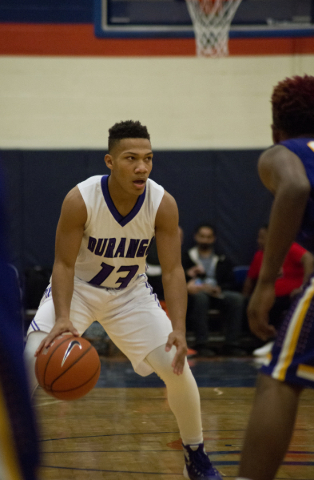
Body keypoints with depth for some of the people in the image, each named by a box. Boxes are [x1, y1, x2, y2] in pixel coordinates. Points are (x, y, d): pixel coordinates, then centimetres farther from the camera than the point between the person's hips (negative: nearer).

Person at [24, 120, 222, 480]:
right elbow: (64, 264, -23)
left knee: (177, 367, -8)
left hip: (130, 293, 2)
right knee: (31, 360, -19)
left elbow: (172, 270, -20)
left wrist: (178, 329, -33)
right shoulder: (80, 200, -29)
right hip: (78, 288, -2)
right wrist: (62, 318, -39)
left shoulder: (163, 204, -23)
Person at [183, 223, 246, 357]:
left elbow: (230, 283, 13)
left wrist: (219, 288, -7)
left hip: (218, 292, 3)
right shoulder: (187, 258, 16)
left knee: (237, 298, -28)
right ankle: (201, 344, -40)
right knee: (200, 296, -40)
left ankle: (231, 343, -28)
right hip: (196, 292, -3)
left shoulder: (222, 260, 23)